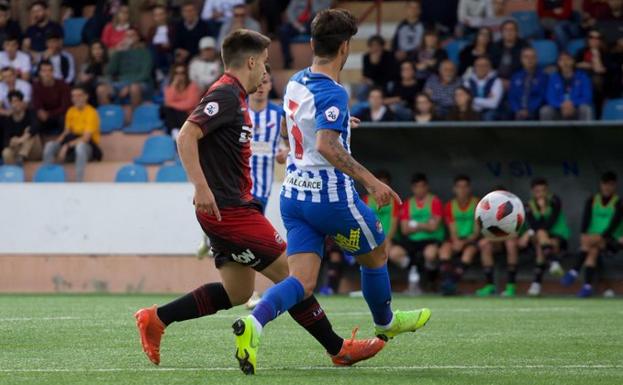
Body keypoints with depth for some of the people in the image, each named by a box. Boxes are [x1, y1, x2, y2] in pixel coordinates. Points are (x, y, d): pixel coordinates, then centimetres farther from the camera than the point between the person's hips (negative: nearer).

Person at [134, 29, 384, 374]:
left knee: (237, 292, 13)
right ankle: (337, 348, 2)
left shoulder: (233, 97, 17)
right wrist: (201, 187, -30)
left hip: (231, 208, 11)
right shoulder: (225, 96, -14)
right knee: (289, 273, -5)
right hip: (229, 210, -11)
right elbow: (186, 136, -24)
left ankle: (156, 319, 13)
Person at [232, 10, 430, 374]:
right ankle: (385, 324, 41)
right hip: (331, 196, -7)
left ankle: (254, 323, -28)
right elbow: (326, 145, -32)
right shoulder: (333, 93, -19)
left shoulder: (296, 83, 8)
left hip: (295, 194, 7)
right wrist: (371, 181, -31)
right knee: (376, 253, 21)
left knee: (303, 282, -2)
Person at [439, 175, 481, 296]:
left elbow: (477, 231, -5)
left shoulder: (477, 204, -1)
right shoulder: (450, 206, 7)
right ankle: (446, 280, -42)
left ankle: (453, 282, -43)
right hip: (456, 240, 2)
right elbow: (452, 230, 0)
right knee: (445, 248, -31)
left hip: (471, 240, -2)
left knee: (470, 249, -36)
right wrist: (456, 241, -22)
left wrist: (465, 242, -21)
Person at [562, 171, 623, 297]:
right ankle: (588, 285, -42)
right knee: (593, 250, -31)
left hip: (610, 239, -3)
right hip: (593, 238, 3)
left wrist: (601, 236, -26)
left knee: (588, 241, -32)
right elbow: (586, 218, -2)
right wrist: (583, 234, -21)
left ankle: (574, 271, -35)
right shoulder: (592, 201, 10)